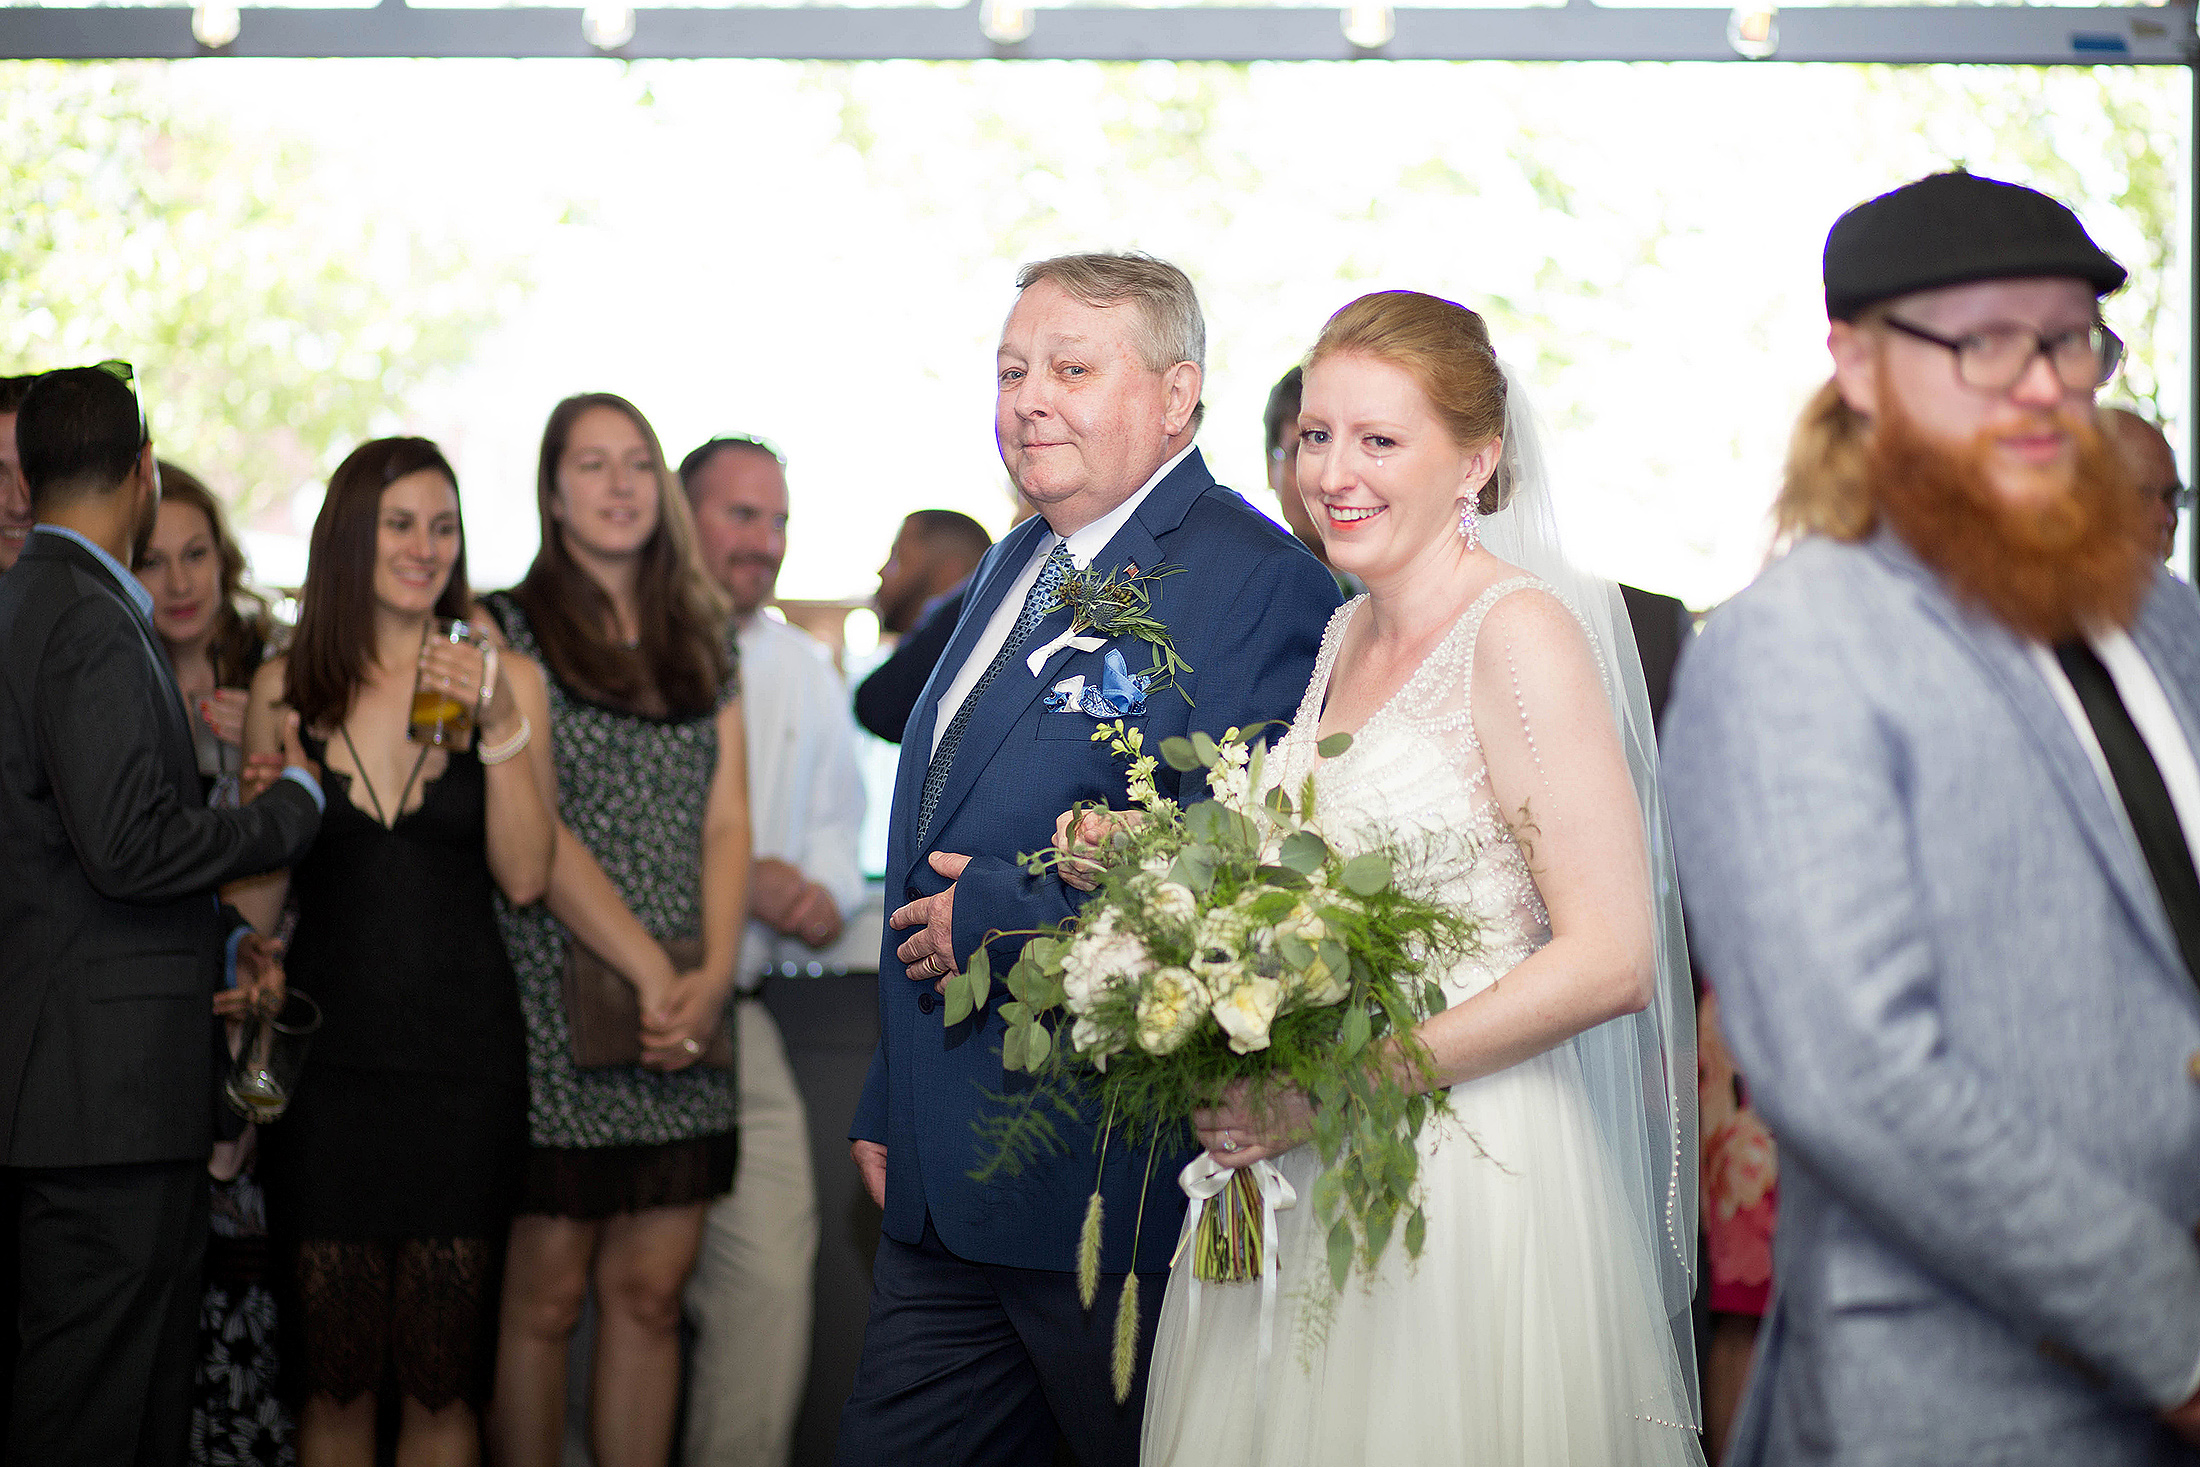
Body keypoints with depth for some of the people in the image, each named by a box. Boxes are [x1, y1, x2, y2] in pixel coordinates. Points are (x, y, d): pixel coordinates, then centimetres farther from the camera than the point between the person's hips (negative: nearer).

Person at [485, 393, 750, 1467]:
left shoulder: (703, 640, 16)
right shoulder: (510, 630, 1)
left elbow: (726, 821, 10)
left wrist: (712, 974, -6)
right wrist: (650, 969, -12)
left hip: (689, 1008, 4)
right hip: (560, 1004, -4)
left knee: (651, 1294, 3)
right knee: (544, 1297, -3)